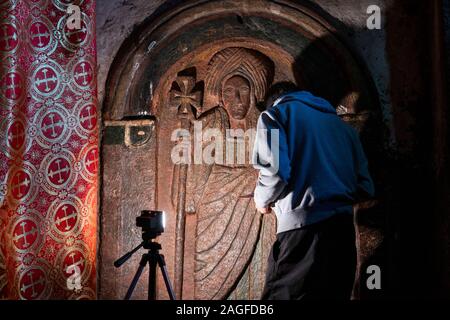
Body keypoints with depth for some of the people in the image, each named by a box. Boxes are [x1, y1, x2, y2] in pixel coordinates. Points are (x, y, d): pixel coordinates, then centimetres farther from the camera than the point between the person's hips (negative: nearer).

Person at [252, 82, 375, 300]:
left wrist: (262, 200, 9)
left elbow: (274, 172, -11)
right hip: (344, 230, 6)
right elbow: (365, 188, 16)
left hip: (303, 227, -6)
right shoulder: (342, 125, 22)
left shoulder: (276, 113, 6)